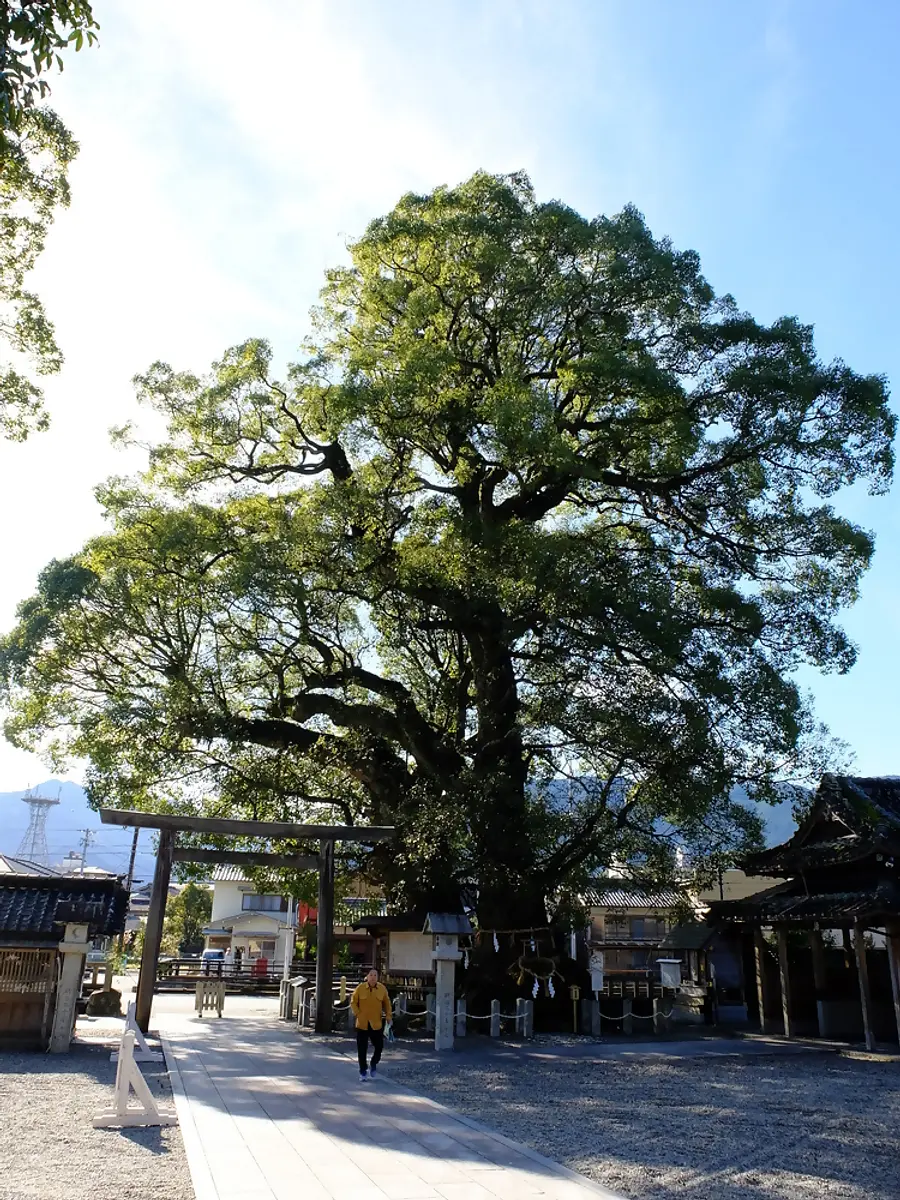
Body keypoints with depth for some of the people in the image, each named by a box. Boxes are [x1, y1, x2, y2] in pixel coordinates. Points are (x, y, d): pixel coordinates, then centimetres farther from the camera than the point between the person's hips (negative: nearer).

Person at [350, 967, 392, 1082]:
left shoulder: (382, 988, -3)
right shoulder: (361, 988, -7)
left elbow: (386, 1003, 8)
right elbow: (353, 1002, 2)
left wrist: (388, 1015, 0)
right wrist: (357, 1013, -9)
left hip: (377, 1024, 1)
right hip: (362, 1024, -1)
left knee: (379, 1046, 4)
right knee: (362, 1049, 3)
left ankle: (374, 1064, 33)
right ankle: (363, 1072, 18)